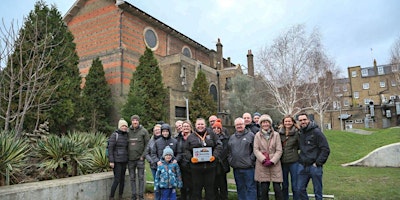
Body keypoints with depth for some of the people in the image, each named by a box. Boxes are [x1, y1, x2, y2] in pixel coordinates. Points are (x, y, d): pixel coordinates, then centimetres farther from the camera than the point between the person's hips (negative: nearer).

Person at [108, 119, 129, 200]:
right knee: (117, 180, -8)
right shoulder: (114, 135, -11)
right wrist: (111, 161, -17)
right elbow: (110, 148, -14)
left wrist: (128, 160, 13)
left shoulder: (126, 135, 8)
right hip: (116, 161, -6)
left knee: (122, 179, 10)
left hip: (124, 161, 6)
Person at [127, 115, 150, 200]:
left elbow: (147, 144, -4)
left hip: (140, 158, -3)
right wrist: (127, 155, 2)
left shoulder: (144, 131, -3)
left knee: (141, 177, 2)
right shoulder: (128, 131, 4)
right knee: (132, 178, 10)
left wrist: (143, 155, -10)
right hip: (130, 158, 3)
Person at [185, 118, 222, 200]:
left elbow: (219, 145, 3)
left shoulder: (212, 135, 8)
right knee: (196, 188, 8)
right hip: (196, 167, 0)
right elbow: (187, 150, 5)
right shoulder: (190, 137, 7)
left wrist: (214, 155, -10)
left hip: (210, 166, 0)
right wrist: (191, 158, -12)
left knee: (210, 187, 10)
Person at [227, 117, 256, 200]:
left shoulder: (250, 135, -2)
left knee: (250, 188, 1)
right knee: (240, 188, 16)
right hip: (236, 168, 5)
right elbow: (229, 151, 18)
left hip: (248, 168, -5)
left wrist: (251, 160, -12)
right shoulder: (232, 137, 14)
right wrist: (230, 160, 6)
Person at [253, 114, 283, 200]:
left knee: (277, 188, 0)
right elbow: (256, 150, -1)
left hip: (274, 164, 0)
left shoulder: (276, 134, 4)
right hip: (262, 165, 0)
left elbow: (279, 150, 0)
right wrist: (264, 160, -14)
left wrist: (272, 161, -12)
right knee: (264, 189, 5)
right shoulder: (257, 135, 5)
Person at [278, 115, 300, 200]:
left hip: (294, 162, -3)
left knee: (295, 185, 7)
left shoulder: (297, 132, -6)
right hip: (283, 162, 3)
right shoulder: (279, 132, 1)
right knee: (284, 185, 16)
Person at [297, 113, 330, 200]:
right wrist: (300, 159, 9)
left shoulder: (316, 132, -9)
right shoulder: (300, 133, 9)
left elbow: (326, 149, -11)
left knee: (318, 191, 7)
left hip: (314, 166, -5)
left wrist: (318, 162, -13)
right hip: (302, 166, 5)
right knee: (301, 189, 10)